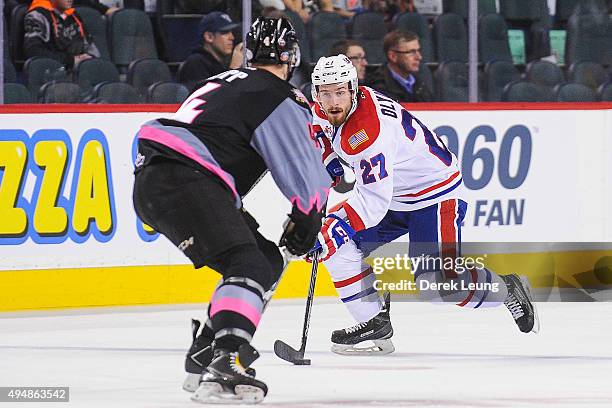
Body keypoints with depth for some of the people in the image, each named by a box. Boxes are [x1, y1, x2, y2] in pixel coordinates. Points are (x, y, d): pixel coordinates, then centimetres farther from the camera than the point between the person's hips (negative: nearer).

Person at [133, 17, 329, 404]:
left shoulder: (230, 82, 27)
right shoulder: (280, 99, -1)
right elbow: (303, 174, 0)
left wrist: (236, 213, 36)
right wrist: (305, 222, 17)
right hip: (182, 181, -9)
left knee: (268, 260, 16)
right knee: (249, 266, -22)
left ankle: (204, 357, 16)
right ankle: (225, 364, -44)